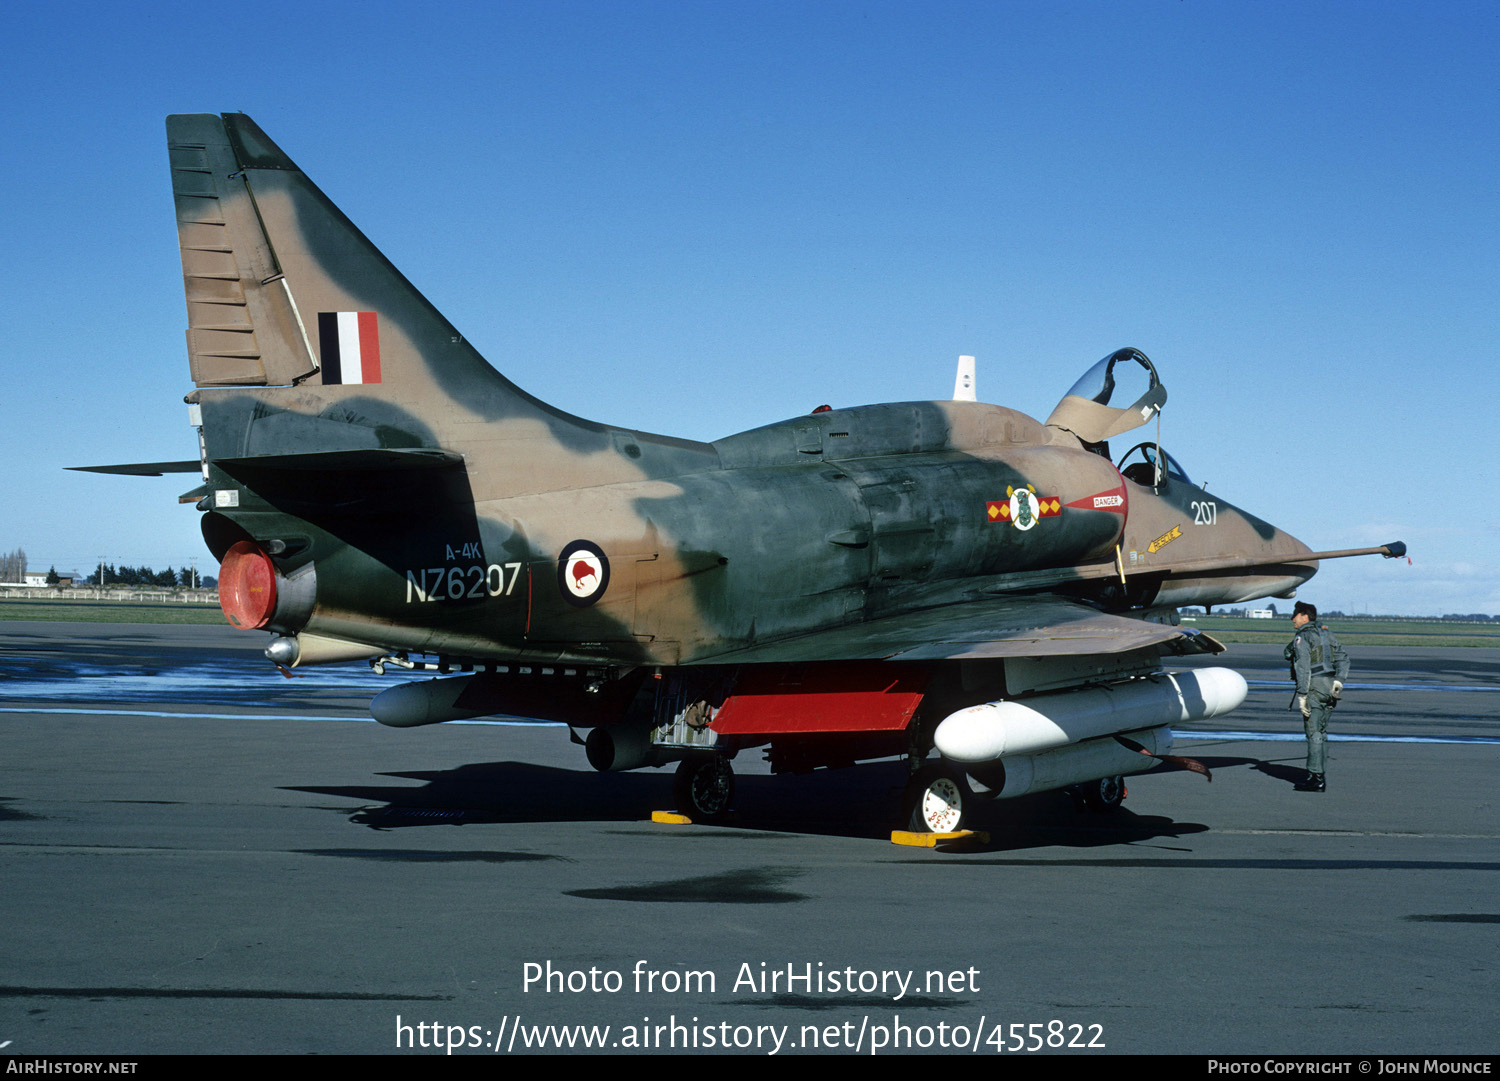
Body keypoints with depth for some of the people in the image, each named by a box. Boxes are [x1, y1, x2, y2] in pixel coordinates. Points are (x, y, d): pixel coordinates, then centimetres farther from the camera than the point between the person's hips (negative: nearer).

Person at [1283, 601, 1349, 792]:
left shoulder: (1302, 638, -9)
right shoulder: (1326, 634, 17)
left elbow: (1303, 667, -18)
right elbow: (1343, 658, 12)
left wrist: (1302, 695, -19)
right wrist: (1338, 680, 2)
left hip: (1314, 687, -8)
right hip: (1329, 687, 8)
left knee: (1313, 732, -6)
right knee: (1320, 732, 13)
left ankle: (1316, 779, -7)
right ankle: (1319, 776, 15)